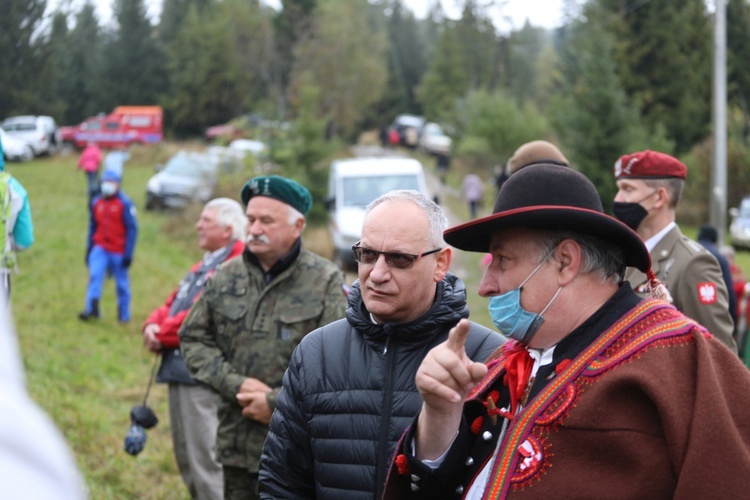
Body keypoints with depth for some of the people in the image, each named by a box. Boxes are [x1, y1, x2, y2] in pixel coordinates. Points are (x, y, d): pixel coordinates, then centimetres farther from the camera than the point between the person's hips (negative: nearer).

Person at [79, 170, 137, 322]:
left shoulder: (125, 203, -9)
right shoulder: (96, 202, 7)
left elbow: (132, 228, -9)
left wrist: (128, 253, -13)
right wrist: (89, 249, 15)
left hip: (118, 251, -3)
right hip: (100, 248, 3)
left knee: (122, 284, 5)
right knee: (94, 275, -17)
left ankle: (124, 314, 17)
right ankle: (92, 308, -21)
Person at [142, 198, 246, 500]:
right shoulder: (204, 265, 22)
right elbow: (173, 303, 21)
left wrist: (162, 335, -9)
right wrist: (153, 325, 0)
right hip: (179, 370, 10)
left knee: (205, 459, -10)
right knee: (185, 457, 15)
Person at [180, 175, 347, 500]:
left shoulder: (325, 282, -6)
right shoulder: (225, 278, 7)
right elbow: (193, 339, 8)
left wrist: (277, 403, -14)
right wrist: (236, 385, -8)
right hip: (237, 445, 5)